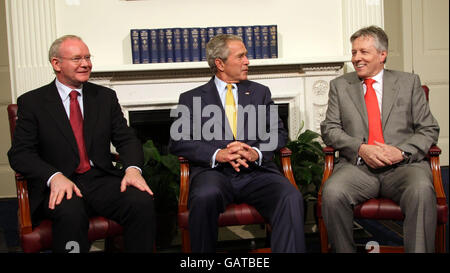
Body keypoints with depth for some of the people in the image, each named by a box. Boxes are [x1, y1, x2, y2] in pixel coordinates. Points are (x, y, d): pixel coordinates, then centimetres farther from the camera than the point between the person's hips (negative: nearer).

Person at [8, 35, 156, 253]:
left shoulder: (105, 96, 15)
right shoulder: (31, 102, 6)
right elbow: (20, 153, -2)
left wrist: (132, 168, -13)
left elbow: (126, 139, 10)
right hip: (57, 185, -2)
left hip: (101, 179, 3)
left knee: (142, 201, -27)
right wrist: (55, 177, -21)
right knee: (70, 213, -37)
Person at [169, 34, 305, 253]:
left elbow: (278, 134, 13)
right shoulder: (191, 98, 14)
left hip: (256, 172, 2)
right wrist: (218, 154, -13)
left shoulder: (260, 92, 22)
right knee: (205, 196, -35)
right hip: (213, 171, -1)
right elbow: (177, 142, 2)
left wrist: (256, 153, -9)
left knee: (291, 197, -29)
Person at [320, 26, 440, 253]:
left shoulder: (409, 83, 15)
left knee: (422, 191, -34)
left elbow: (429, 130, 10)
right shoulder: (339, 85, 16)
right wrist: (361, 149, -9)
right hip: (358, 166, 1)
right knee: (332, 193, -31)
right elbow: (329, 129, 9)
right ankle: (345, 250, -11)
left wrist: (402, 151, -9)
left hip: (403, 166, 0)